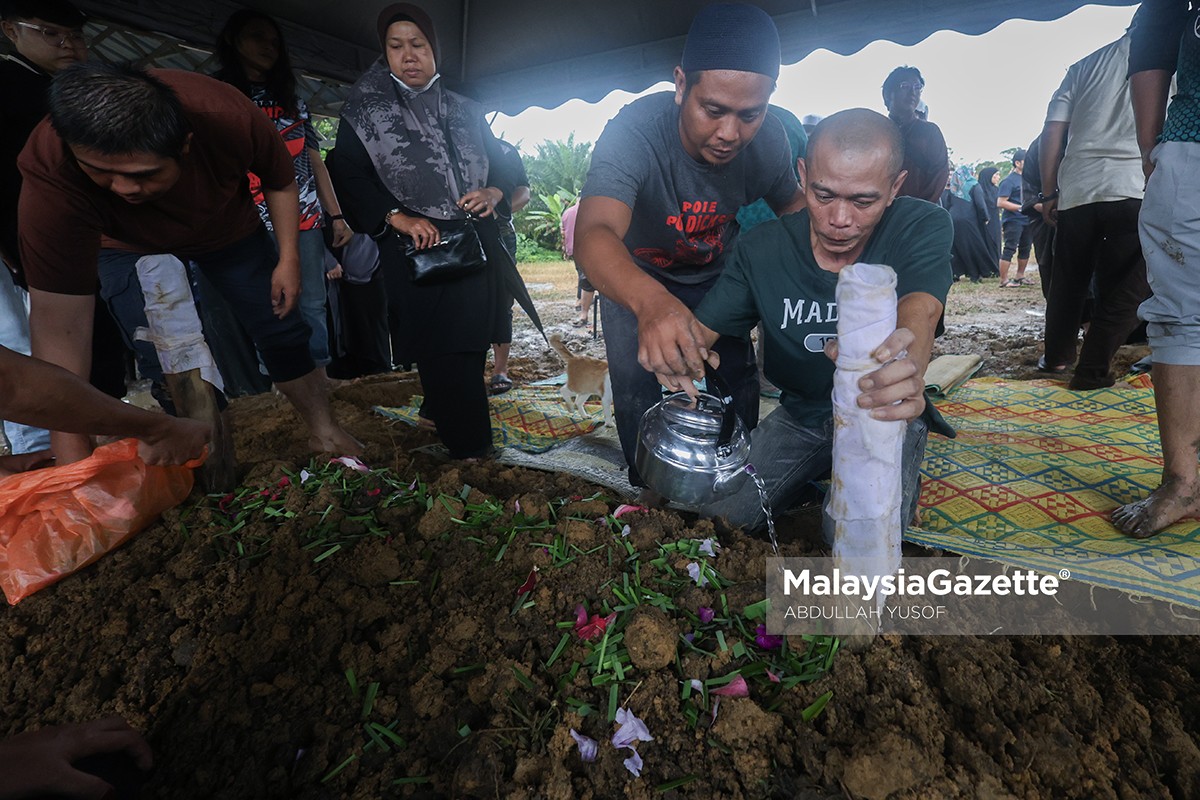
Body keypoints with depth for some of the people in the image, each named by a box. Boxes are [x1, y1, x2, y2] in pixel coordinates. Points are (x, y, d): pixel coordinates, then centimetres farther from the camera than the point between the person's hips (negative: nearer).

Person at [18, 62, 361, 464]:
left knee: (283, 333, 1)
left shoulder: (226, 115, -37)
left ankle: (325, 434, 21)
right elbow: (58, 325, -38)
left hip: (231, 230, 1)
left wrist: (288, 258, -16)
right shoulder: (49, 172, -38)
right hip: (132, 248, -1)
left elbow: (280, 181, -13)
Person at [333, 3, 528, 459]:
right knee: (438, 345, -7)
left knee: (471, 339, 4)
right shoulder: (364, 111, 7)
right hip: (414, 250, -3)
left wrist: (492, 193, -8)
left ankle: (439, 411, 28)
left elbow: (502, 165, 15)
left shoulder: (465, 111, 16)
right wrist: (399, 218, -18)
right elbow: (351, 181, -2)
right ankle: (467, 443, 4)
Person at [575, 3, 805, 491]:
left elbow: (792, 202, 0)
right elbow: (594, 233, -52)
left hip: (714, 273, 3)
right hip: (636, 277, -3)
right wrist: (651, 302, -72)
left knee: (736, 377, 1)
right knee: (637, 384, -9)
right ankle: (652, 491, 17)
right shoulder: (635, 131, -35)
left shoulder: (769, 139, -21)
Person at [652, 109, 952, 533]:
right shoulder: (761, 248, -10)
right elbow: (703, 327, -9)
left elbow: (919, 311, -33)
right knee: (717, 520, -9)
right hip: (800, 414, 2)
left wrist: (905, 366, -60)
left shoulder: (924, 227, -15)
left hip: (886, 417, -2)